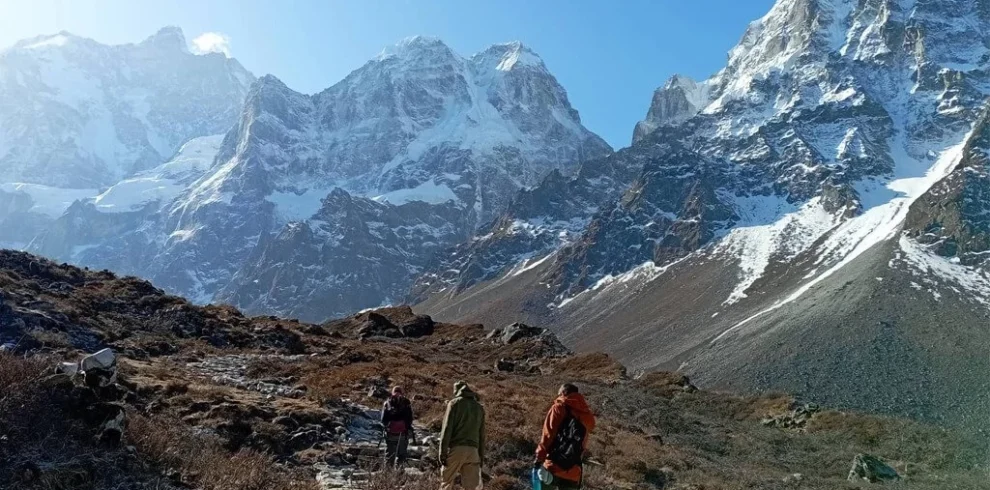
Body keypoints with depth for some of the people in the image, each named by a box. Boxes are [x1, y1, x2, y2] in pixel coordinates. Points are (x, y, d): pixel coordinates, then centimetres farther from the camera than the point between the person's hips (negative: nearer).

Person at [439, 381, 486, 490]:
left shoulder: (454, 403, 2)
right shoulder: (479, 407, 16)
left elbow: (447, 429, -7)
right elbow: (481, 435, 15)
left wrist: (442, 452, -7)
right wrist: (481, 456, 16)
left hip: (455, 448, -4)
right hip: (472, 450, 4)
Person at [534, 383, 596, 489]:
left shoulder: (559, 408, 2)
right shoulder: (587, 416, 17)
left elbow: (548, 435, -6)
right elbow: (584, 445, 13)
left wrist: (539, 458, -5)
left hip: (554, 466, -4)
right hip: (573, 472, 4)